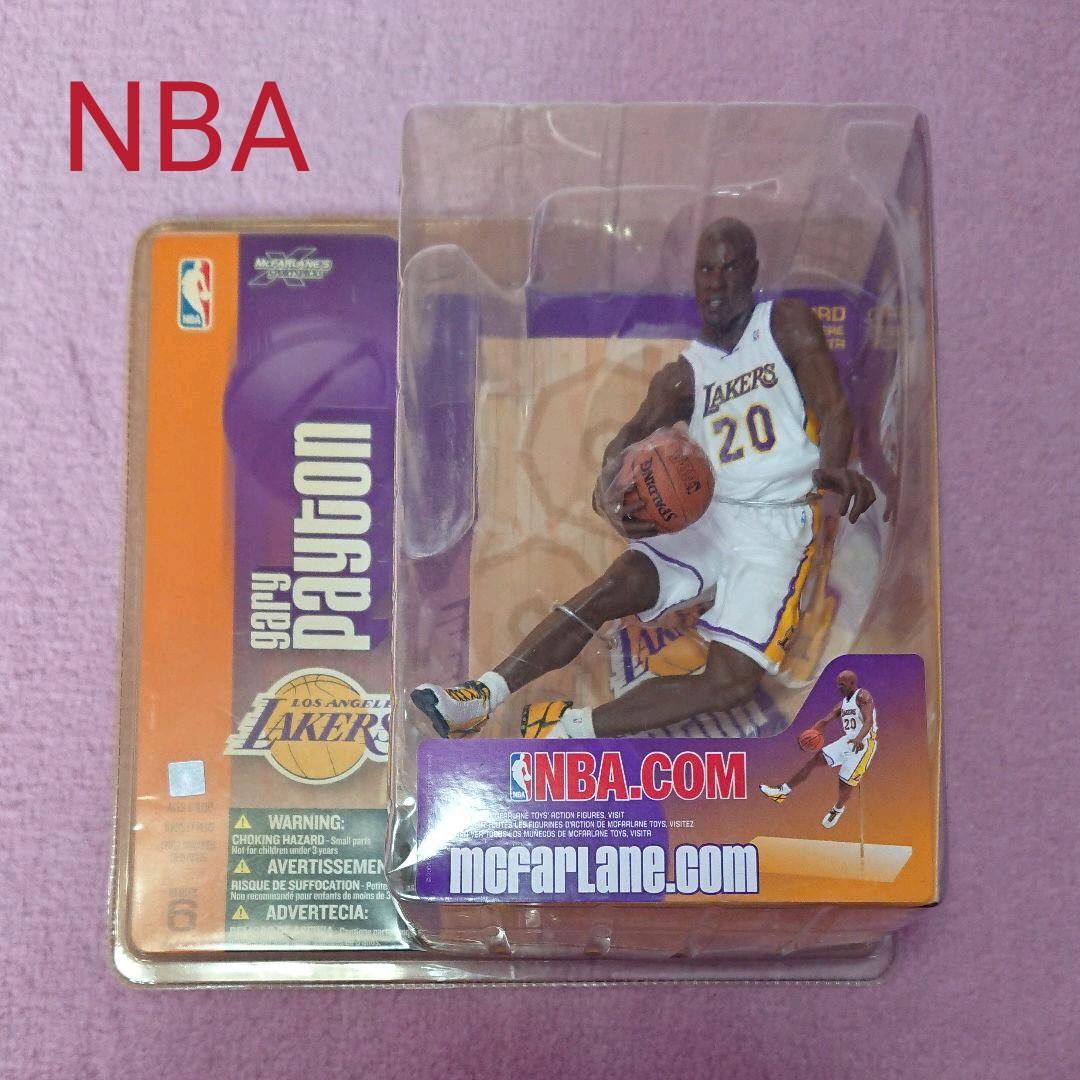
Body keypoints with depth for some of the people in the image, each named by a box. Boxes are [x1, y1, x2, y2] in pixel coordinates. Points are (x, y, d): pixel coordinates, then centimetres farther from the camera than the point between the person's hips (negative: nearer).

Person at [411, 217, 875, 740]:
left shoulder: (787, 324, 4)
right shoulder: (683, 374, 13)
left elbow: (835, 409, -7)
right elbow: (635, 431, -4)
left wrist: (832, 467, -31)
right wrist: (607, 485, -29)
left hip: (778, 523, -3)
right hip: (706, 513, 3)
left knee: (732, 679, -21)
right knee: (614, 586, -23)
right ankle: (483, 694, -25)